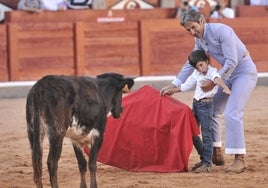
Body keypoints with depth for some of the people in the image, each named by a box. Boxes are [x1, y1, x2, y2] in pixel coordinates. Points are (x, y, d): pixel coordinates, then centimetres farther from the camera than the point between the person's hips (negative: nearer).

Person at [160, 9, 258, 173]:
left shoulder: (221, 31, -23)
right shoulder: (200, 39, 3)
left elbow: (232, 62, -24)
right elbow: (191, 64, 12)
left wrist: (214, 81, -20)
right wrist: (173, 85, 7)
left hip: (245, 72, -9)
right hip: (229, 74, 9)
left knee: (232, 113, -20)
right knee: (212, 110, 10)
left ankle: (240, 160, -18)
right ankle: (217, 154, 18)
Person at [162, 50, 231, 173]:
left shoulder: (212, 71, -11)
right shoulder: (196, 74, 12)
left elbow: (217, 79, -34)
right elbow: (185, 86, 23)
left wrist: (225, 88, -53)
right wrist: (171, 91, 25)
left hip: (206, 105, -8)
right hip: (196, 103, 8)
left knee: (206, 133, -9)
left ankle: (207, 164, -8)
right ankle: (204, 159, 21)